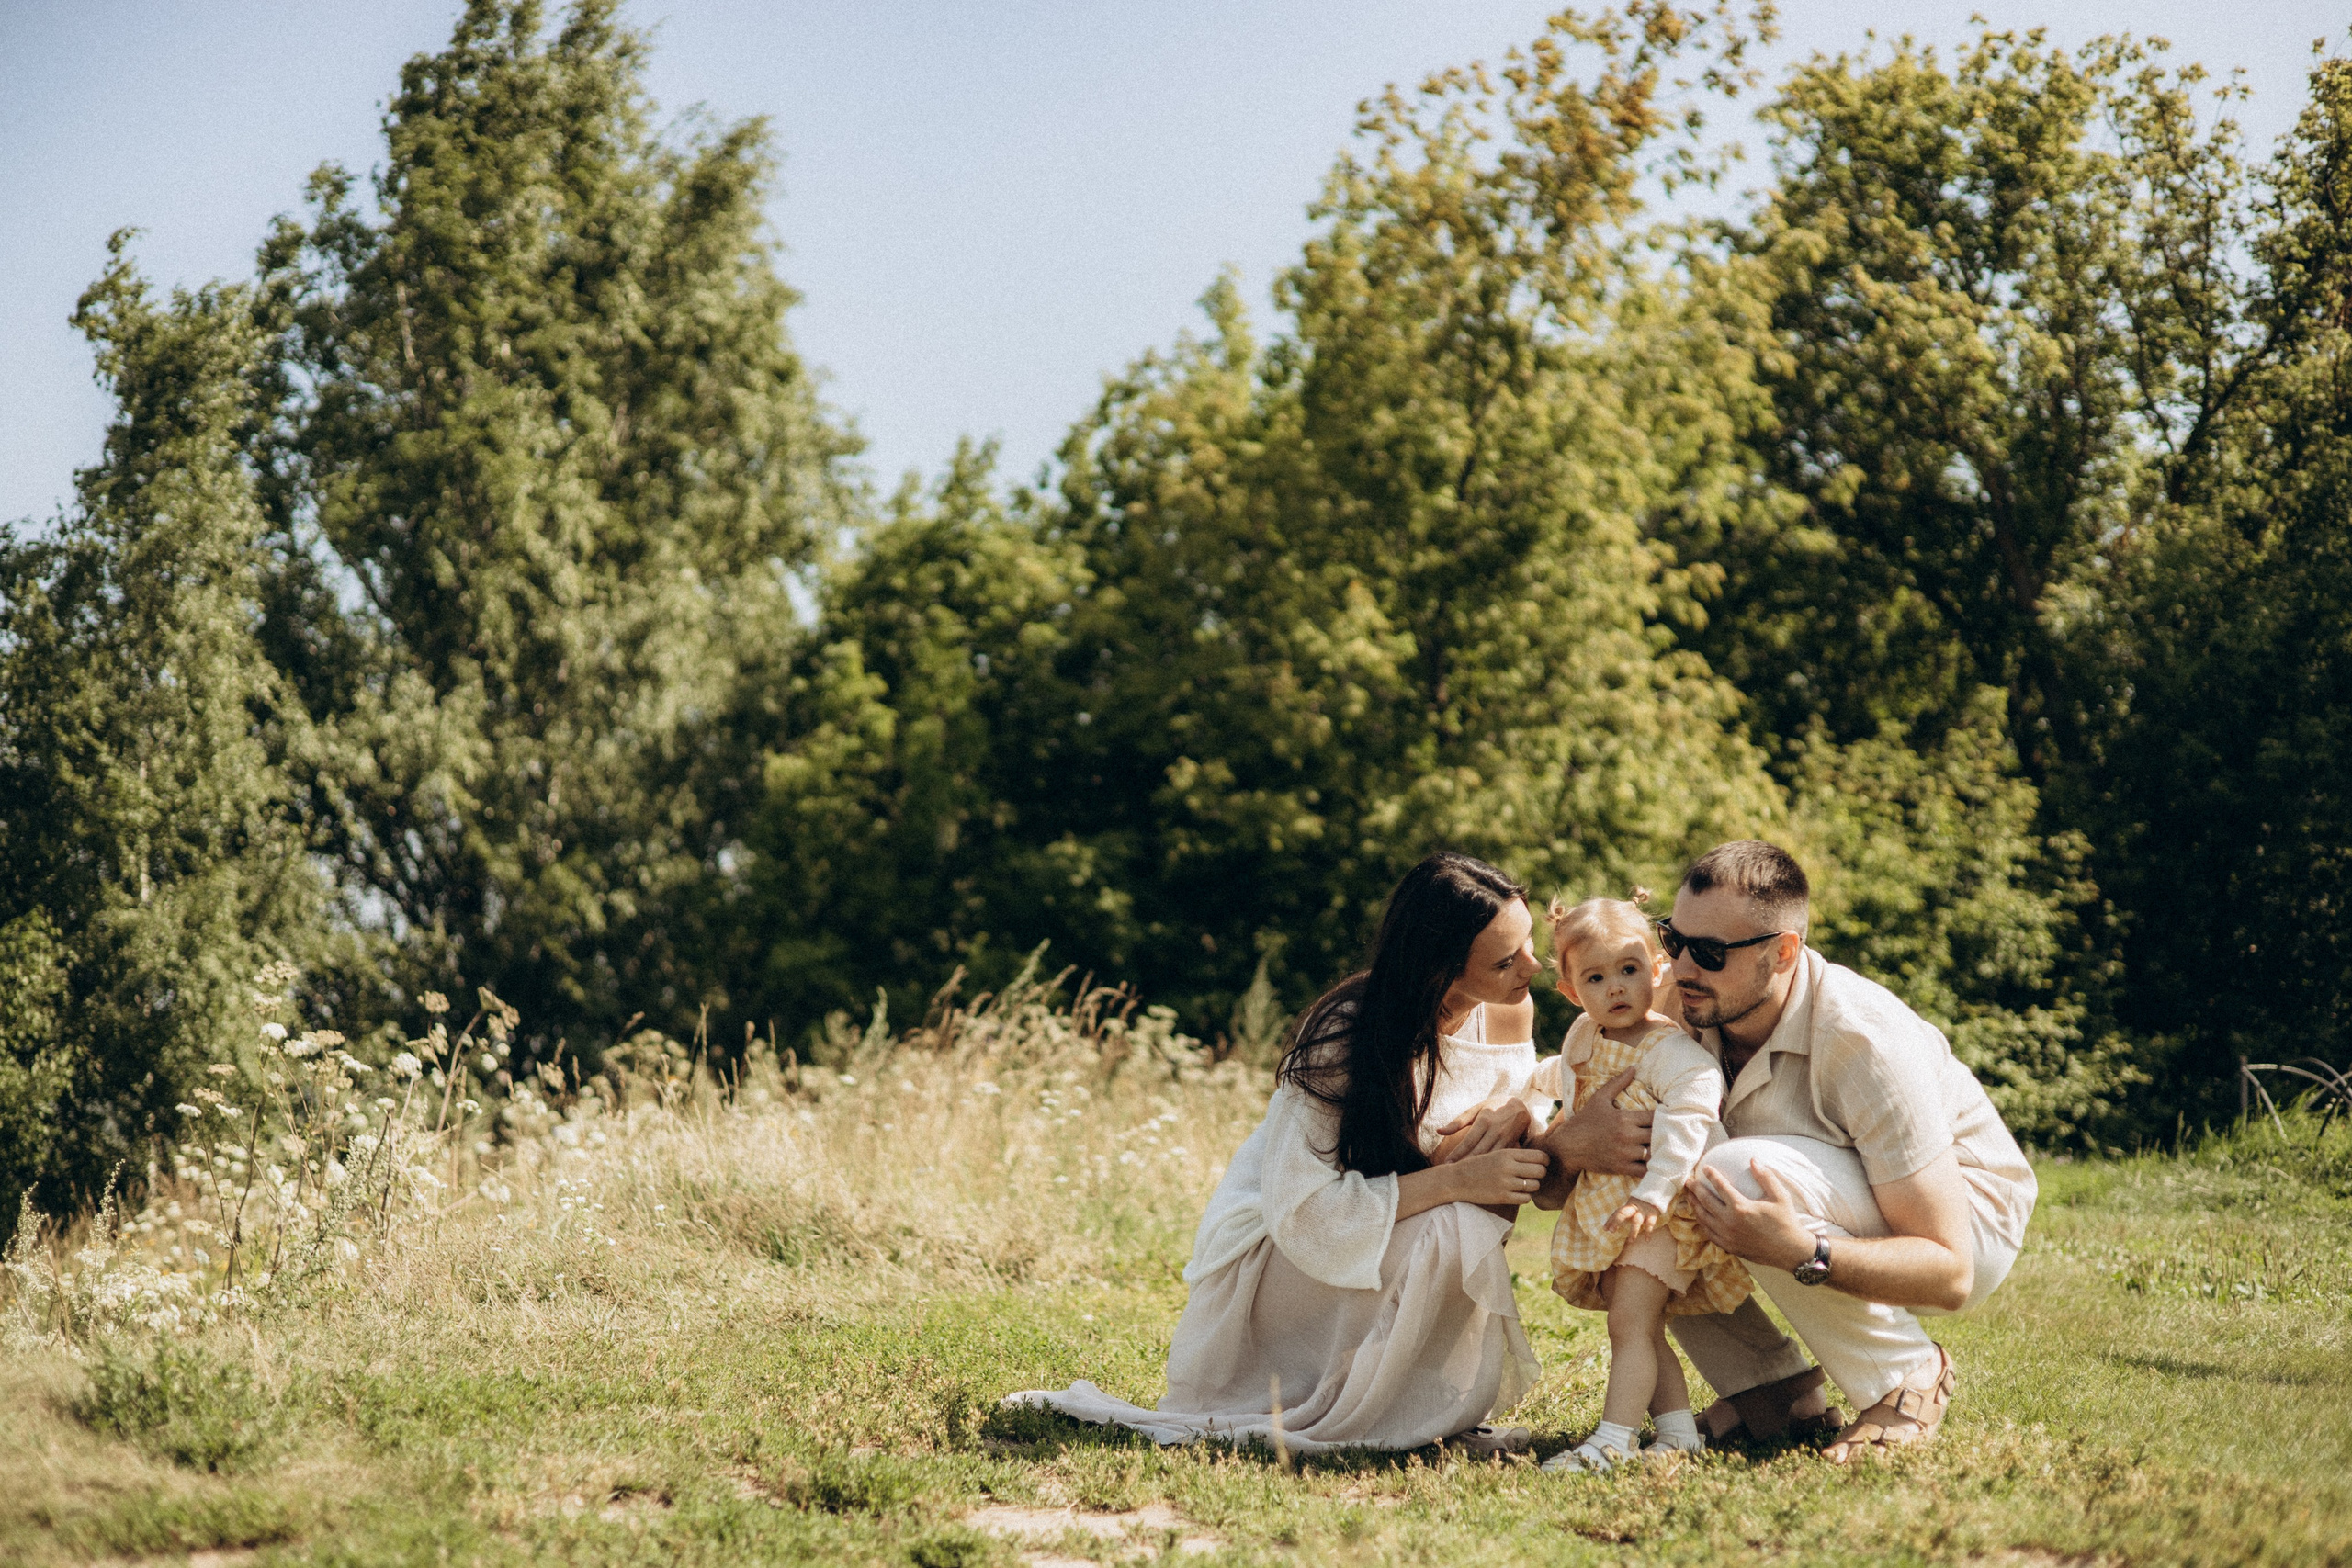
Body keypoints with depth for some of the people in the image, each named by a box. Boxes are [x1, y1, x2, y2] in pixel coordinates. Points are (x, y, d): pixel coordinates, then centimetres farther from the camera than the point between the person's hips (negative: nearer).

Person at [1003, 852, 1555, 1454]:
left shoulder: (1509, 1013, -9)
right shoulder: (1343, 1037, -29)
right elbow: (1304, 1208, -33)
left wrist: (1513, 1112, -23)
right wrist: (1457, 1181, -39)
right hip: (1279, 1245, -8)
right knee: (1450, 1227, -33)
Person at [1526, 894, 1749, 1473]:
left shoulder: (1670, 1050, -16)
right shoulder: (1585, 1041, 10)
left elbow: (1688, 1119, -29)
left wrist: (1656, 1191, -36)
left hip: (1661, 1213, -8)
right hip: (1608, 1213, 8)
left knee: (1631, 1323, -13)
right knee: (1642, 1332, 8)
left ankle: (1613, 1441, -16)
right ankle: (1678, 1432, 11)